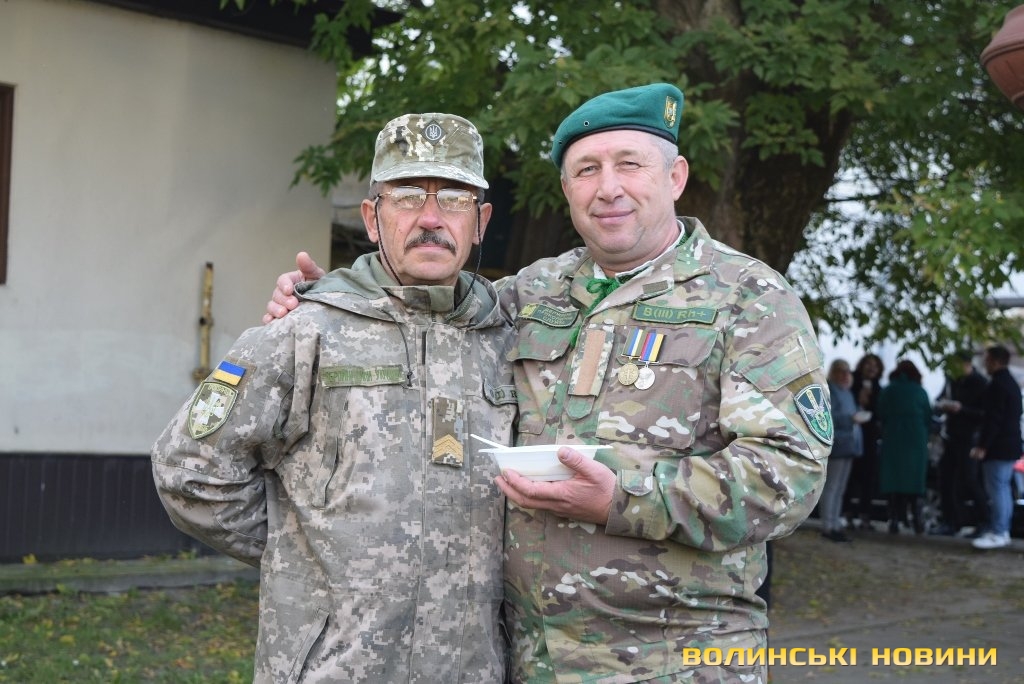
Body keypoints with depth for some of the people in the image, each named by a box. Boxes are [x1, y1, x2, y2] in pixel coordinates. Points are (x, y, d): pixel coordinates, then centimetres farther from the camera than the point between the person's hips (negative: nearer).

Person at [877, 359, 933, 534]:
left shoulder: (888, 391, 1)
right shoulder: (920, 392, 1)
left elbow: (880, 414, 4)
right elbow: (928, 419, 3)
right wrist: (925, 435, 18)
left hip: (892, 441, 0)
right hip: (916, 441, 0)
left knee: (893, 480, 2)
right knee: (915, 480, 7)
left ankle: (895, 520, -4)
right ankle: (917, 519, 3)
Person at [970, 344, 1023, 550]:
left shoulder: (997, 385, -16)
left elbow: (993, 419, -21)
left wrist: (982, 446, -19)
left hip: (998, 448, -11)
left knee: (996, 489, -10)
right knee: (1003, 488, 14)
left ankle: (997, 534, -11)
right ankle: (1002, 531, 19)